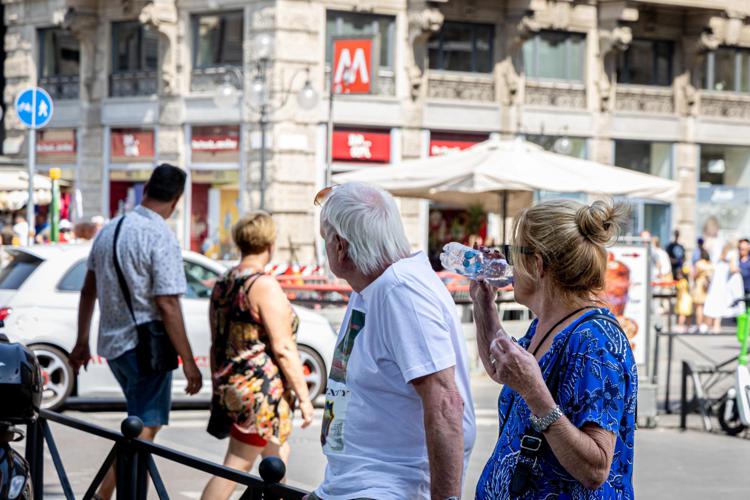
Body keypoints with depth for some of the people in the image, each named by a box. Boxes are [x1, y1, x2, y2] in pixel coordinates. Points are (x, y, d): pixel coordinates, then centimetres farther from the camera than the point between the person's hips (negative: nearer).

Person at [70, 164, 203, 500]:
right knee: (144, 430, 0)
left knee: (141, 424, 21)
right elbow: (167, 305, -19)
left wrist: (82, 342, 23)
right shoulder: (161, 238, -16)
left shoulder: (109, 231, 9)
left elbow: (88, 291, 14)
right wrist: (188, 361, -15)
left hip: (112, 344, 8)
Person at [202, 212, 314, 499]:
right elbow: (283, 348, -19)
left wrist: (219, 390, 23)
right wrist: (304, 397, -14)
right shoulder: (264, 286, -16)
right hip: (261, 388, -9)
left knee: (278, 457, 20)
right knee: (236, 467, -4)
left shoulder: (224, 284, 9)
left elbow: (216, 344, 15)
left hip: (230, 386, 9)